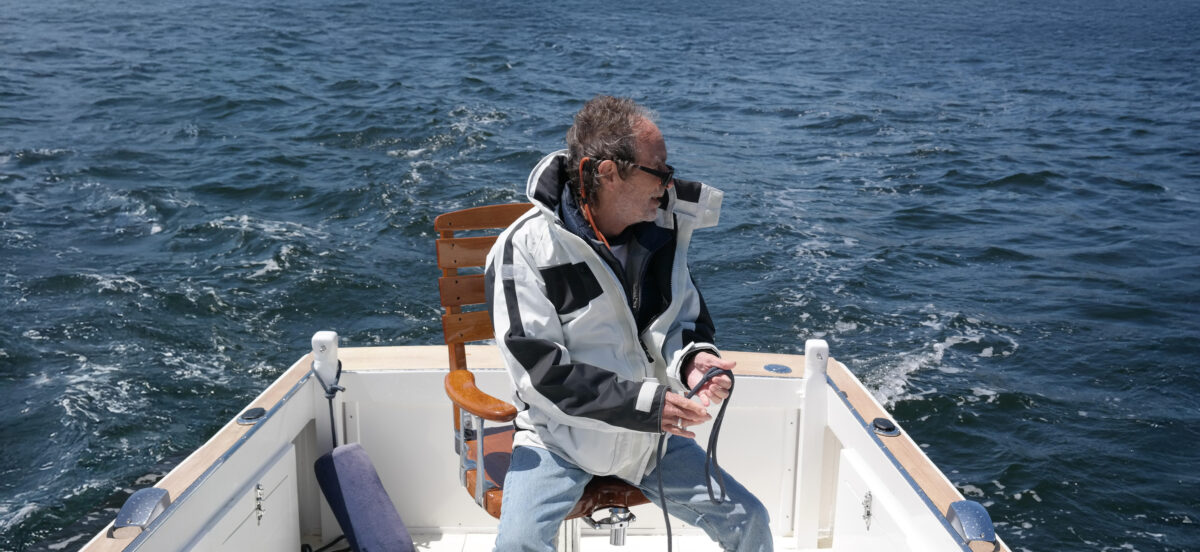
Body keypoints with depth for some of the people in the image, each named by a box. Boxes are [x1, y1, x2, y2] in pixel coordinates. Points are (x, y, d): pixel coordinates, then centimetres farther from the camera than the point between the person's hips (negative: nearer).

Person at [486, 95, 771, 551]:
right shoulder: (526, 248, -19)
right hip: (560, 439, -4)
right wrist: (642, 401, -28)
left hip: (649, 435, 5)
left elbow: (686, 320, 7)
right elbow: (540, 370, -22)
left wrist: (694, 359, -17)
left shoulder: (661, 230, -3)